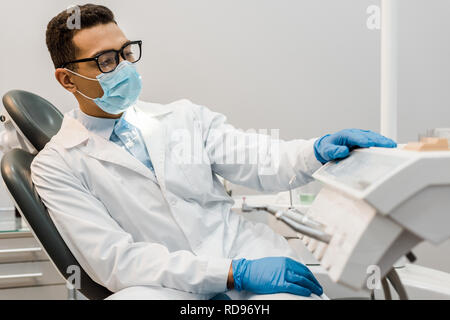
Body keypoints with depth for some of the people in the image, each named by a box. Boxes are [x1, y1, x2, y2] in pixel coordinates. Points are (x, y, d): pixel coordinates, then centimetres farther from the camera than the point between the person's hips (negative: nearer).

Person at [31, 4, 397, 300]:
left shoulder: (183, 116, 17)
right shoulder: (57, 165, 4)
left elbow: (258, 160, 6)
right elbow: (114, 259, -8)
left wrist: (319, 150, -17)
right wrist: (234, 273, -17)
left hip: (244, 249, 3)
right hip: (168, 287, -2)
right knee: (132, 296, -36)